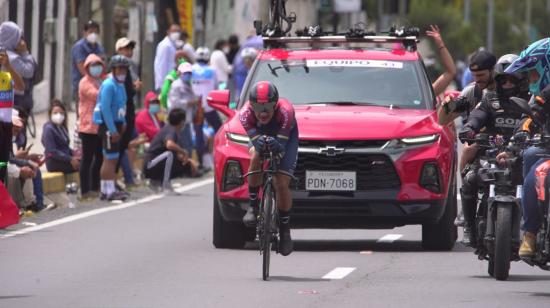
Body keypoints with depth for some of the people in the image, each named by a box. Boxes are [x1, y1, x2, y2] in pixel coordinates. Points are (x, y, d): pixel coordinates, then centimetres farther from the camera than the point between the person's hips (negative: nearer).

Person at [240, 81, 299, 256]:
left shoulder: (285, 111, -40)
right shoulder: (246, 113, -35)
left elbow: (282, 145, -38)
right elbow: (254, 139, -36)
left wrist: (276, 146, -61)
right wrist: (259, 143, -60)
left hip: (285, 137, -1)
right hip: (259, 134, 1)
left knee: (282, 184, -11)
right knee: (256, 158, -35)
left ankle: (285, 230, 8)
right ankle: (253, 205, -19)